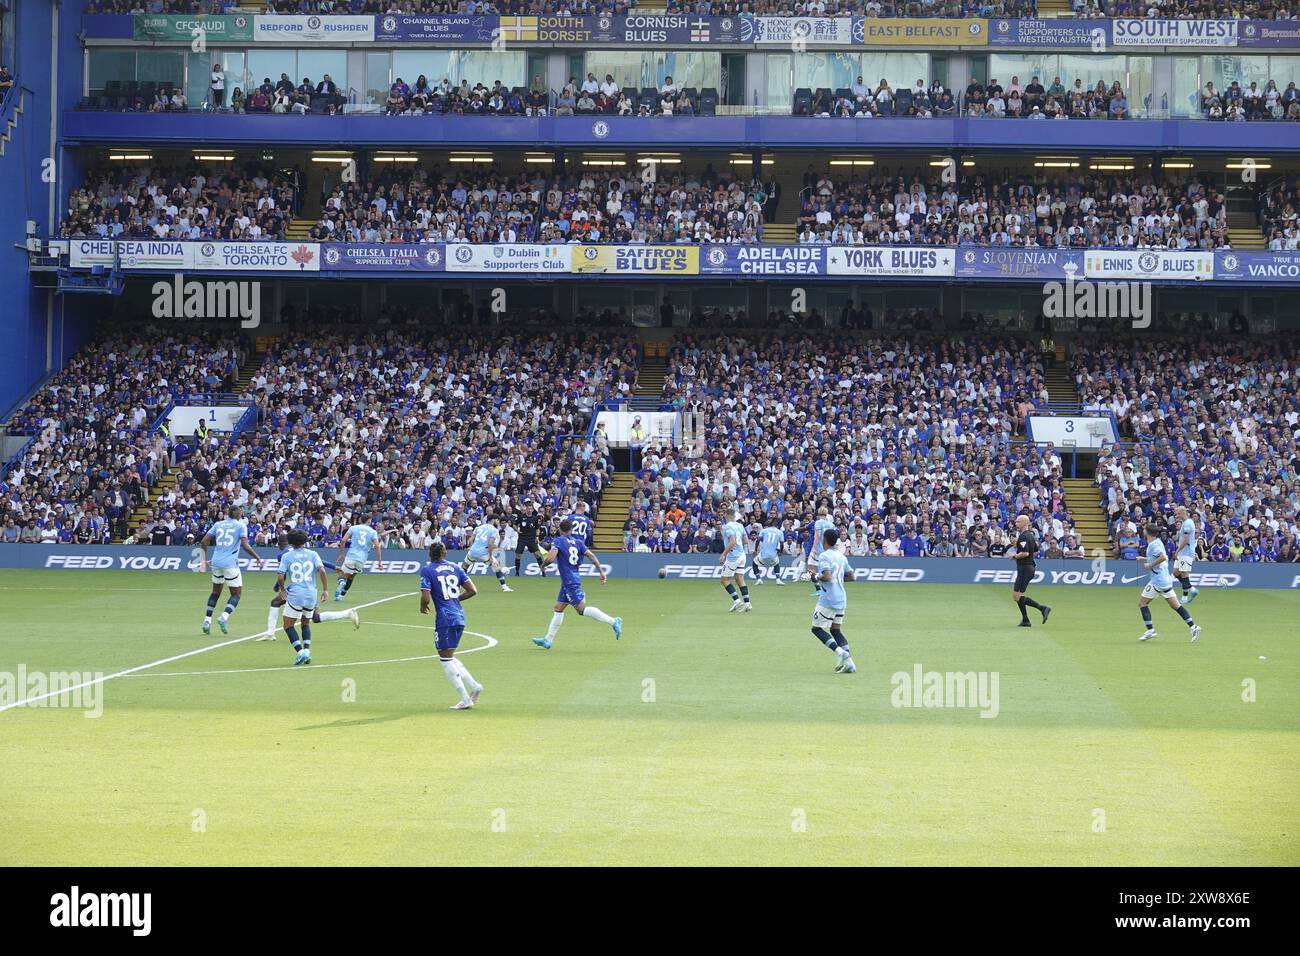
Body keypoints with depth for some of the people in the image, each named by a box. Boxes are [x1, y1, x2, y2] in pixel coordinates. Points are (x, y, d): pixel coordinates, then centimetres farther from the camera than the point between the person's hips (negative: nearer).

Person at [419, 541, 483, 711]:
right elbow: (472, 590, 7)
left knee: (446, 659, 2)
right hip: (459, 616, 6)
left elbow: (426, 598, -14)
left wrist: (423, 607, 7)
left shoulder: (427, 570, -5)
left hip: (444, 618, -6)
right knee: (449, 657, 20)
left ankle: (465, 699, -1)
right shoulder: (455, 568, 10)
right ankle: (473, 685, 9)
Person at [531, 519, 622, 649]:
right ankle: (548, 640, 17)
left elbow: (551, 557, -19)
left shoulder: (558, 541, -6)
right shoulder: (577, 542, 12)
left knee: (581, 609, -12)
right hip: (575, 578, 9)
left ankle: (613, 621, -21)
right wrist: (601, 571, 5)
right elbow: (591, 555, 5)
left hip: (569, 580, -9)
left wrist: (543, 565, 1)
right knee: (558, 608, 14)